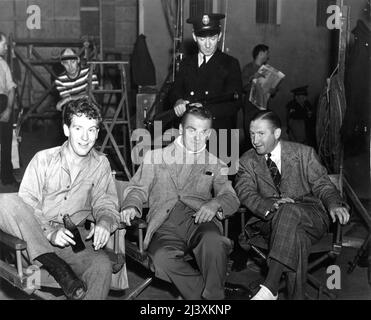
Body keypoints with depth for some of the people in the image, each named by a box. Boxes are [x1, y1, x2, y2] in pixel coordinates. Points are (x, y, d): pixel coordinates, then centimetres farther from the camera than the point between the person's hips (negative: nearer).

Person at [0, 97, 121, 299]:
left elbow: (105, 202, 6)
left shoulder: (100, 164, 8)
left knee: (102, 266, -31)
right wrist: (49, 232, -22)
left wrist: (104, 221, -19)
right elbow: (27, 203, -5)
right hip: (35, 239, 0)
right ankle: (56, 267, -29)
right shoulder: (44, 159, 1)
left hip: (75, 238, 0)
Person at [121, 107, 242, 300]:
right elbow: (138, 188, 17)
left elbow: (231, 198, 13)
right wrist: (132, 205, -7)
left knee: (213, 241, -36)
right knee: (163, 257, -35)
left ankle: (213, 295, -16)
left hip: (199, 220, 1)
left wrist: (215, 203, -11)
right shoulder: (155, 157, 21)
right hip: (165, 224, 0)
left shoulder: (216, 165, 23)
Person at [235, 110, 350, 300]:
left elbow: (322, 185, 5)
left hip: (310, 216, -1)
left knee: (289, 211, -38)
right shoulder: (247, 161, 7)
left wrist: (334, 204, -20)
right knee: (296, 236, -37)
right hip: (270, 221, 1)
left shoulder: (304, 153, 6)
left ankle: (269, 288, -46)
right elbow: (245, 192, -8)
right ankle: (296, 295, -34)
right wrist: (270, 206, -30)